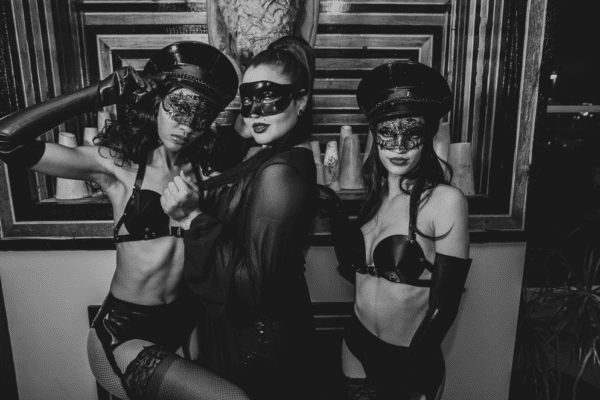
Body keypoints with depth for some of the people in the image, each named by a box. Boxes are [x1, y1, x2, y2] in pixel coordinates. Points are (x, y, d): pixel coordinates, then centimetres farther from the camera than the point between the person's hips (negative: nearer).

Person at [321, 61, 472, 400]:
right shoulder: (376, 192, -2)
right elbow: (354, 270, -1)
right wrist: (334, 210, -6)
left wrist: (412, 371, -11)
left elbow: (445, 304, -16)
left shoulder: (446, 200, -19)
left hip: (410, 357, -5)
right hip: (358, 343, 6)